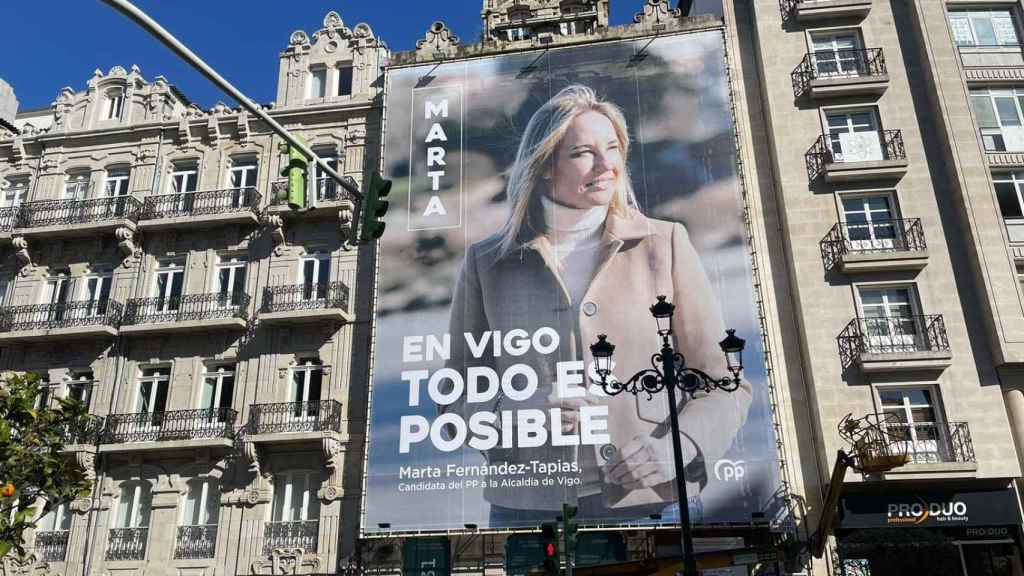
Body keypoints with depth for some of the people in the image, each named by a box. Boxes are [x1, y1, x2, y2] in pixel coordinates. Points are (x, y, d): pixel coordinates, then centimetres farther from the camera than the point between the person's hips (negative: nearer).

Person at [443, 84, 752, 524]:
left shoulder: (665, 244, 2)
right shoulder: (488, 262, 3)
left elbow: (725, 384, 4)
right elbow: (455, 397, 7)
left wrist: (678, 448, -14)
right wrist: (517, 413, -13)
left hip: (654, 502, 0)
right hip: (529, 507, 0)